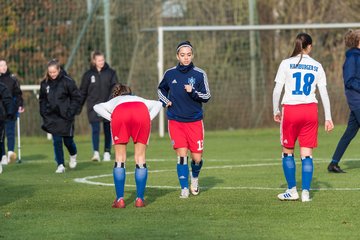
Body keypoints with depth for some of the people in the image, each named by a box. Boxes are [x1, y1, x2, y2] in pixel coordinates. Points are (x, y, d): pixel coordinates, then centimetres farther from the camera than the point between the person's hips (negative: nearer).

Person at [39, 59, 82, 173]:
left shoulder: (67, 81, -10)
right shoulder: (45, 83, 2)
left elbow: (77, 98, -5)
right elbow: (42, 99, 15)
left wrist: (71, 112, -11)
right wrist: (44, 112, 4)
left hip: (65, 117, -3)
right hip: (52, 118, 3)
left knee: (68, 140, 7)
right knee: (57, 141, -3)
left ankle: (73, 155, 38)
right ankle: (60, 165, 4)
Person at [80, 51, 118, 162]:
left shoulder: (110, 73, 2)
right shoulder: (88, 74, 3)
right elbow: (83, 91, 7)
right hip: (93, 106, -1)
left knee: (108, 130, 6)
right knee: (95, 129, -10)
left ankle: (107, 153, 14)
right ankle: (96, 153, -14)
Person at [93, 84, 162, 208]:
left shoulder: (114, 101, 39)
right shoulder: (140, 99, 44)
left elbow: (97, 107, 19)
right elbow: (158, 104, 27)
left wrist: (111, 119, 13)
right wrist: (149, 119, 18)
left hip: (120, 114, -1)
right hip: (141, 112, 1)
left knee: (120, 159, 8)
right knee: (140, 158, 9)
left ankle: (120, 199, 5)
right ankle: (140, 199, 7)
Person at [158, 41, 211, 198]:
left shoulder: (200, 74, -4)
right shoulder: (170, 74, 2)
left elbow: (207, 97, -5)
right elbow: (161, 89, 21)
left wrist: (193, 92, -22)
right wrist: (165, 101, 3)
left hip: (195, 121, 0)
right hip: (175, 121, 0)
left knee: (197, 158, 0)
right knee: (182, 155, -11)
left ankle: (194, 177, 32)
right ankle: (184, 188, -3)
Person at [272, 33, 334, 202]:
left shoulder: (286, 64, -2)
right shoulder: (317, 66, 4)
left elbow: (277, 90, -4)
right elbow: (324, 93, 4)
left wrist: (276, 111, 8)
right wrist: (328, 118, 7)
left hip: (290, 110, -2)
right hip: (310, 110, 2)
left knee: (288, 151, 12)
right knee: (307, 153, 6)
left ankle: (292, 190, 12)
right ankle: (306, 192, 1)